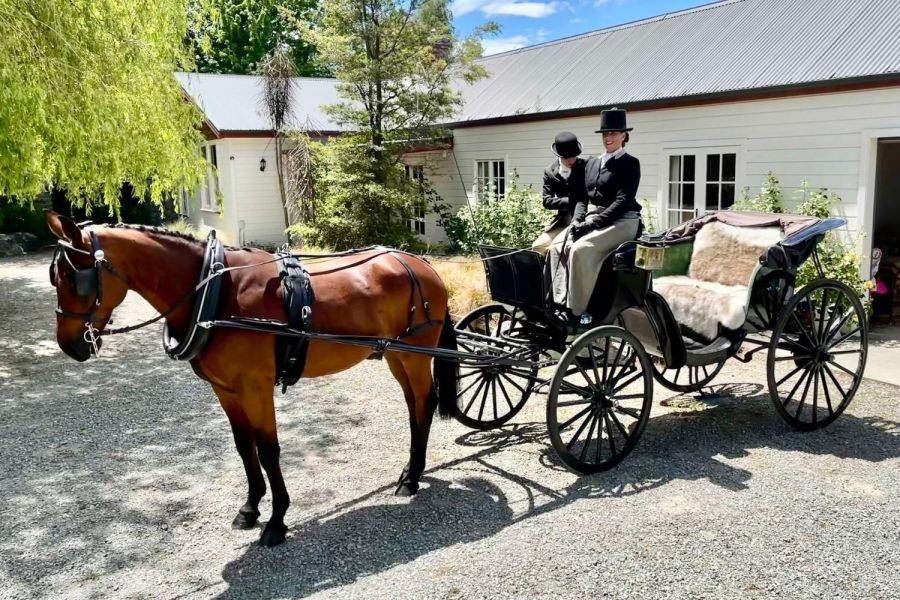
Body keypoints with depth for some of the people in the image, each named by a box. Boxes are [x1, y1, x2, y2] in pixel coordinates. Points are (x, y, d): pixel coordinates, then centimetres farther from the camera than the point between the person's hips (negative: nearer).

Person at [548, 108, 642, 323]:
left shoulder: (630, 163, -1)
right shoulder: (591, 163, 19)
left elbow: (623, 201, -12)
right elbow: (582, 197, 16)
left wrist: (593, 223, -19)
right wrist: (577, 220, -5)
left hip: (620, 222, -7)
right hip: (590, 218, 7)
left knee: (580, 249, -30)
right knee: (557, 246, -17)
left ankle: (579, 311, -23)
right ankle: (562, 303, -16)